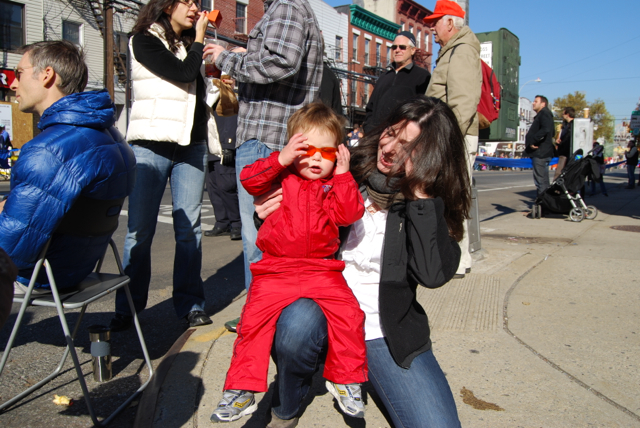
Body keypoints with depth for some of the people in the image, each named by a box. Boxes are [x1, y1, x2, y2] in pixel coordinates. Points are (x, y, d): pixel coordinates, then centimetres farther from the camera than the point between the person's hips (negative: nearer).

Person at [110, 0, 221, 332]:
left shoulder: (190, 46, 21)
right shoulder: (145, 40, 3)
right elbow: (183, 75, -10)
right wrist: (199, 38, 2)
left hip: (191, 146, 5)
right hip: (151, 145, -5)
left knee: (189, 227, 1)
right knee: (140, 229, -3)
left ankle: (189, 303, 8)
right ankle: (127, 307, 7)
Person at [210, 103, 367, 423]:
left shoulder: (336, 184, 9)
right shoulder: (281, 174, 5)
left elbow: (348, 214, -7)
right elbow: (248, 180, -9)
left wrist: (342, 173, -10)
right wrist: (281, 159, -18)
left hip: (321, 269, 1)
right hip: (275, 270, -1)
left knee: (348, 314, -14)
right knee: (254, 318, -12)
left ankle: (345, 379, 11)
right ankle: (241, 390, 5)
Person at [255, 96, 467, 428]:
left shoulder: (434, 203, -2)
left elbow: (434, 273, -21)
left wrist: (421, 194, -21)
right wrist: (271, 218, -11)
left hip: (385, 332, 0)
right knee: (298, 323, -35)